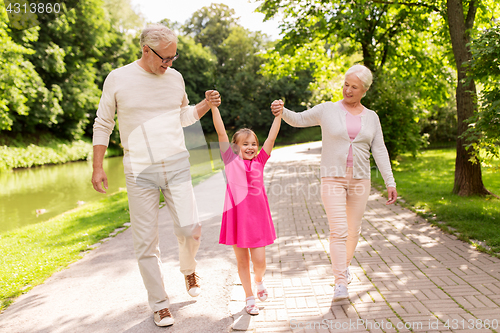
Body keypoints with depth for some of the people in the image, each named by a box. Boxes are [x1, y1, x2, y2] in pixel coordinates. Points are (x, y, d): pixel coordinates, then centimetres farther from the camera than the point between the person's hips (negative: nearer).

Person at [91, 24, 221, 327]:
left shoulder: (175, 78, 7)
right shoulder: (118, 80, -2)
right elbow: (103, 125, 5)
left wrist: (207, 104, 2)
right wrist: (98, 167, 1)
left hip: (177, 165, 2)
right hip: (140, 171, -2)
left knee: (190, 229, -6)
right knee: (146, 241, 2)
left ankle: (188, 269, 28)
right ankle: (159, 304, 19)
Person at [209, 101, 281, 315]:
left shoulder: (259, 161, 6)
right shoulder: (231, 160, 0)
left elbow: (272, 137, 4)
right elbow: (221, 132, -5)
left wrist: (278, 114, 1)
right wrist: (213, 106, -9)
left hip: (257, 216, 2)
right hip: (236, 215, -1)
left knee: (259, 262, 3)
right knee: (242, 261, 10)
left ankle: (259, 280, 38)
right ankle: (249, 298, 29)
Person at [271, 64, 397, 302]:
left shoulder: (371, 118, 7)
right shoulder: (328, 110, 1)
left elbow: (379, 151, 5)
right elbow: (299, 120, 4)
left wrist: (390, 182, 0)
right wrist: (282, 111, -18)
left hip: (359, 180, 3)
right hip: (333, 179, -3)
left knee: (353, 230, 12)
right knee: (339, 231, -12)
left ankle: (344, 265, 38)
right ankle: (340, 283, -6)